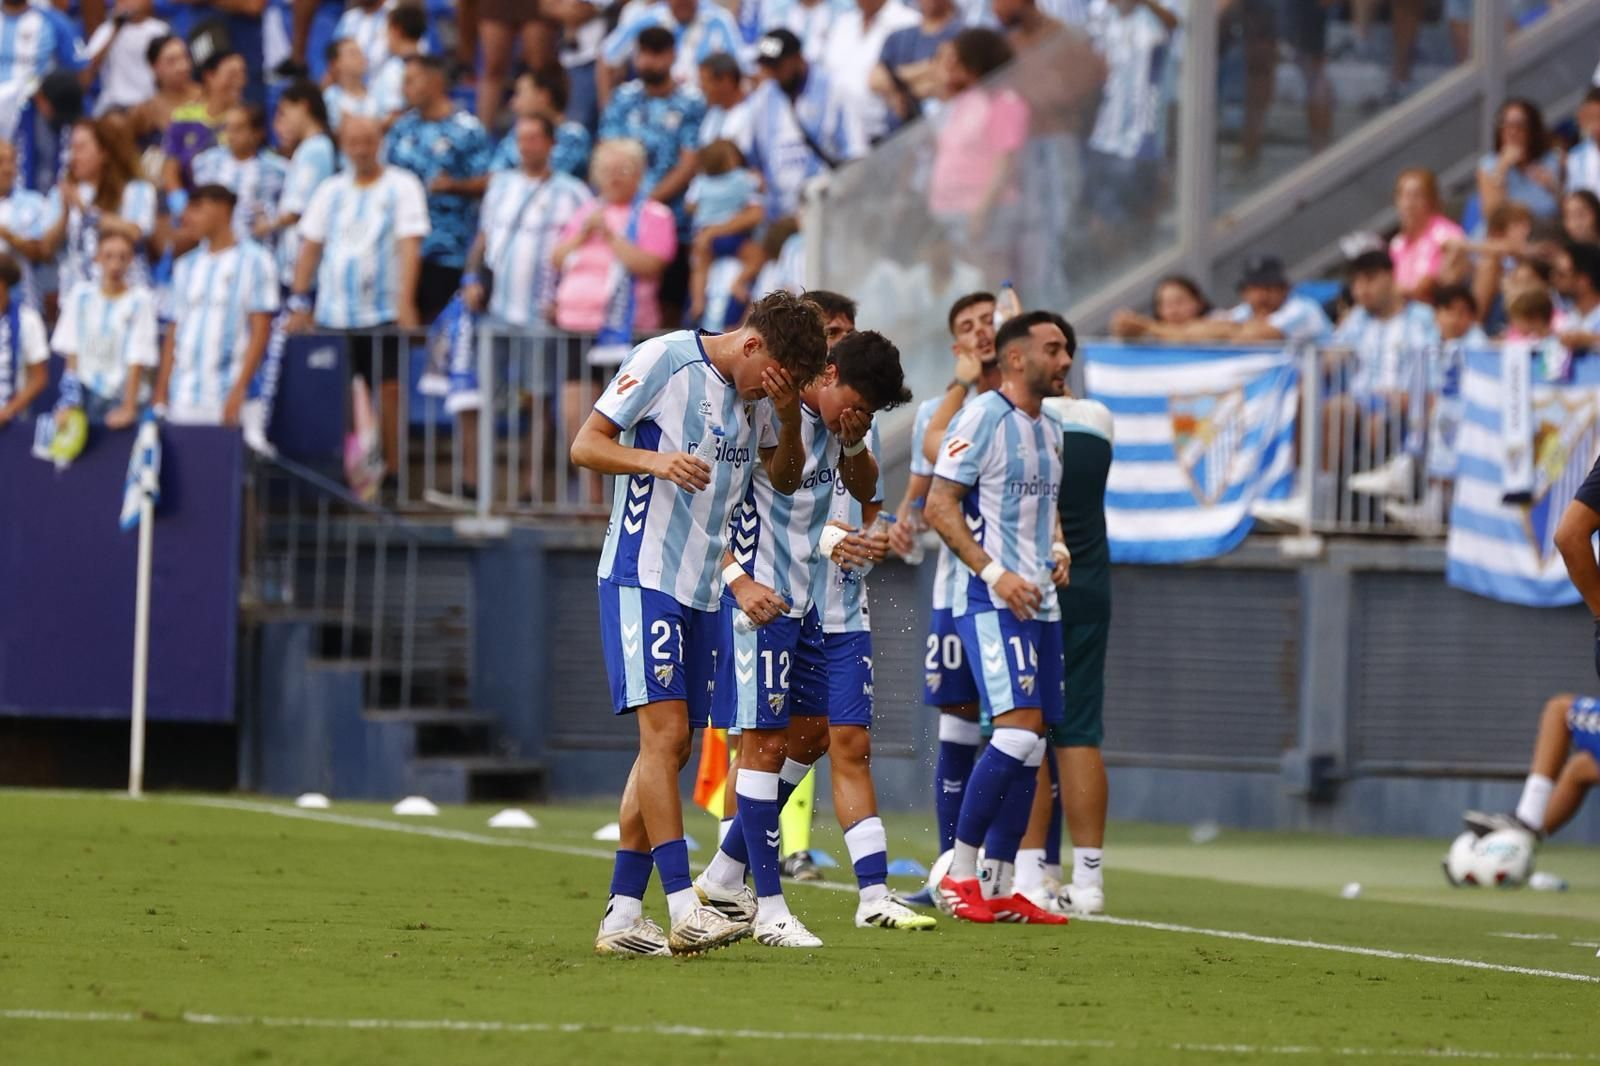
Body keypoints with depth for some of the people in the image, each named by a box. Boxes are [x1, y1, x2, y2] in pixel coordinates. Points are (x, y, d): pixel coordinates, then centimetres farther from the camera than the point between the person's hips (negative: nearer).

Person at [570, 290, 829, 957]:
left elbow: (785, 481, 23)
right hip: (641, 576, -8)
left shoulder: (757, 395, 11)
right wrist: (655, 460, -25)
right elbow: (586, 445, -7)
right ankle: (683, 908, -21)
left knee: (670, 748, 5)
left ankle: (622, 915, 9)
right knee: (666, 730, -16)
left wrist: (790, 418, 3)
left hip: (701, 593, 8)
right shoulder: (665, 361, -8)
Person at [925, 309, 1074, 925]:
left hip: (1039, 603, 9)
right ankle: (959, 874, -10)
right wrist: (995, 573, -19)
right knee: (1018, 730, -19)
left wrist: (1057, 548, 12)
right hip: (991, 602, -9)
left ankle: (999, 888, 10)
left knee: (1031, 744, 5)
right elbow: (939, 506, -12)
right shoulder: (983, 418, -8)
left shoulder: (1049, 429, 18)